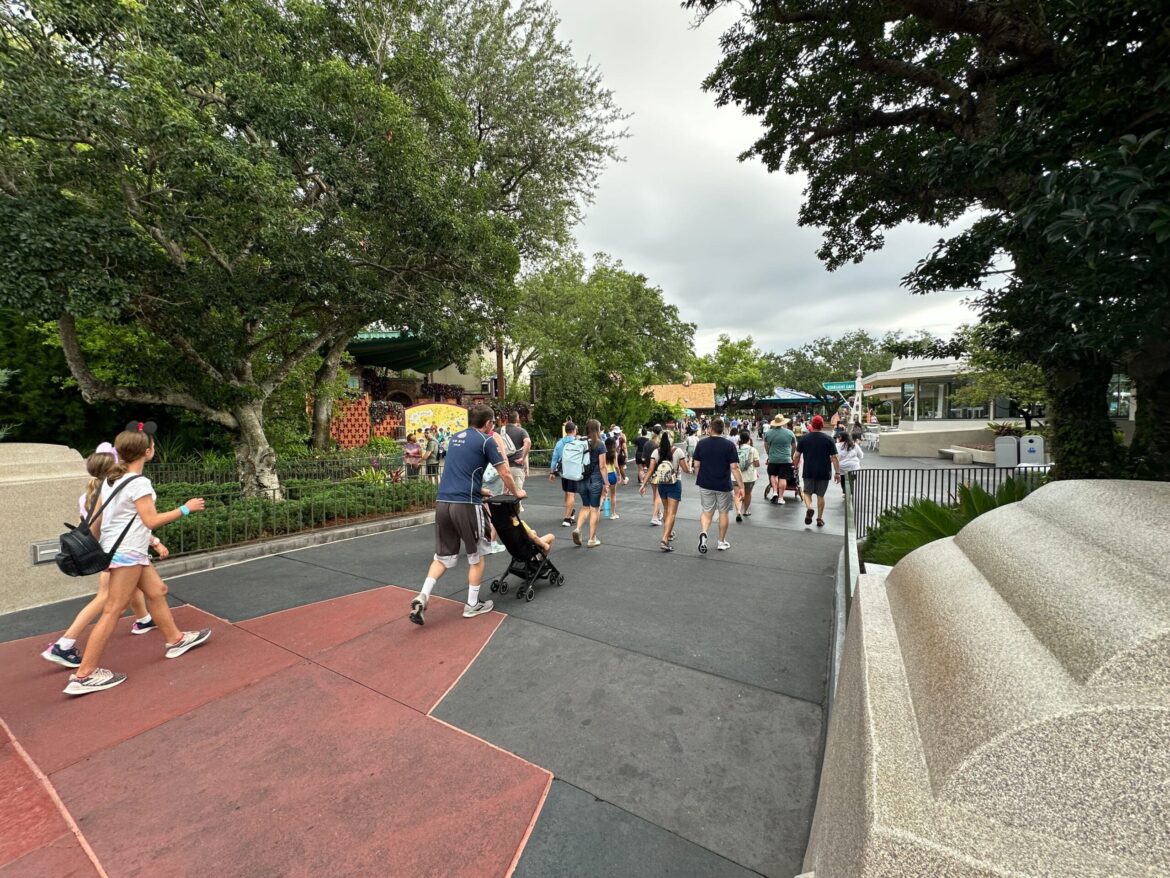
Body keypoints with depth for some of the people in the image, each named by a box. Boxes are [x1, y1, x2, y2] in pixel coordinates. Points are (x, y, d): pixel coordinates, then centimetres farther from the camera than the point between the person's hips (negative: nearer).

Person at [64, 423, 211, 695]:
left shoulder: (111, 478, 7)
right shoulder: (139, 483, -20)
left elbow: (97, 517, 11)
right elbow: (151, 520, -20)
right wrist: (185, 508, -12)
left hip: (121, 550, 10)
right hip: (127, 553, -10)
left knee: (157, 591, 17)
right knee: (113, 611, -1)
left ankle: (175, 639, 29)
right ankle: (84, 675, 7)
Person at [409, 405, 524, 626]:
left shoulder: (455, 438, 20)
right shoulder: (486, 440, -1)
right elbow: (505, 474, 3)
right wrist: (516, 492, 21)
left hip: (443, 502, 6)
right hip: (466, 504, -6)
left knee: (443, 556, 16)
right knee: (476, 556, 12)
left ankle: (422, 597, 2)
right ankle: (472, 605, 20)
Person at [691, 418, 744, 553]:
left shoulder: (701, 443, -3)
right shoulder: (729, 444, -9)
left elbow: (696, 465, 1)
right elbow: (734, 467, -12)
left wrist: (698, 480, 16)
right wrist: (741, 486, -7)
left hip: (705, 484, 2)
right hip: (723, 485, -1)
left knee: (706, 511, 12)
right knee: (724, 512, 14)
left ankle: (703, 533, -15)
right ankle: (722, 542, 23)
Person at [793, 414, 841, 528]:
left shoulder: (803, 438, -2)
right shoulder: (828, 439, -3)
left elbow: (797, 455, 0)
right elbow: (834, 458, -5)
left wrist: (795, 465, 16)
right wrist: (837, 473, 0)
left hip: (808, 472, -1)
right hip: (824, 472, 1)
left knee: (807, 492, 12)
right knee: (821, 495, 12)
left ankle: (809, 508, -16)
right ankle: (820, 518, 15)